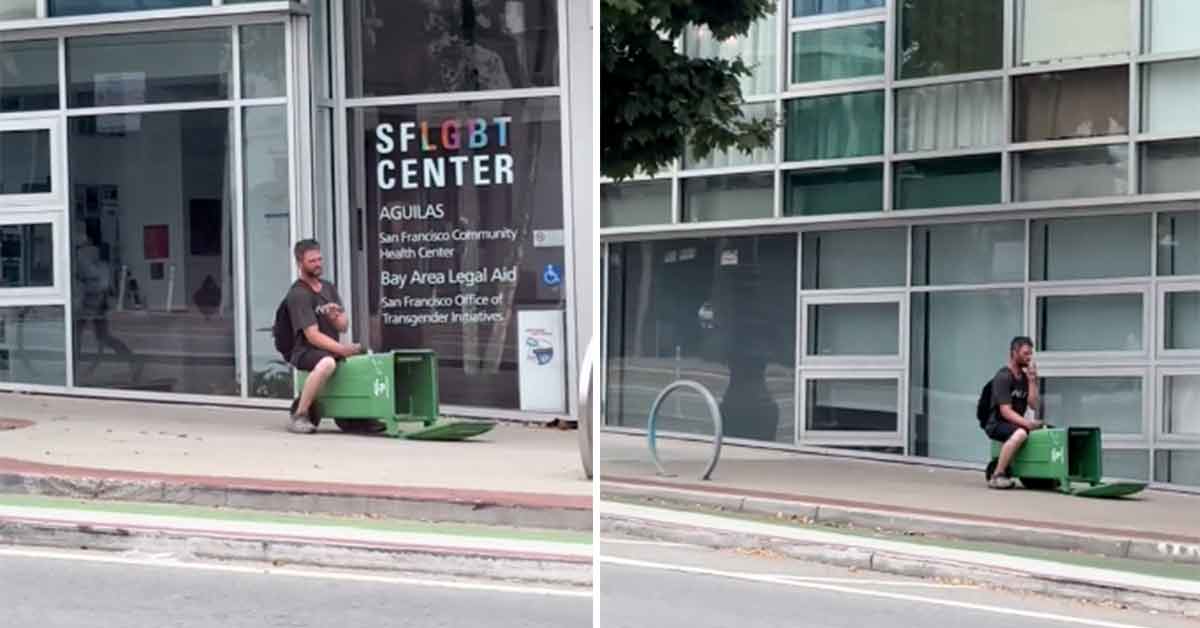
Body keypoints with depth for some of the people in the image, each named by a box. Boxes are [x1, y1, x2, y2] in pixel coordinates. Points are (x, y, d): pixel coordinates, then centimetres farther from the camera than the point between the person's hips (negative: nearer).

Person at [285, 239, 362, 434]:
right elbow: (313, 336, -19)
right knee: (327, 363, -39)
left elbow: (343, 326, 10)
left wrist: (335, 317, -13)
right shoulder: (298, 294, -11)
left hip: (331, 349, 7)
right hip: (306, 352, -7)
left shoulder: (328, 288, 14)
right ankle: (299, 416, -27)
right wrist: (342, 349, -28)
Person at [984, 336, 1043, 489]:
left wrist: (1032, 380, -5)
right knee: (1021, 433, -38)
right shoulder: (1003, 376, -12)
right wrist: (1026, 423, -34)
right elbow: (1006, 411, -20)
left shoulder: (1025, 376, 11)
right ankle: (997, 476, -32)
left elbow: (1033, 405, 2)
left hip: (1016, 424, 7)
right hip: (997, 424, -7)